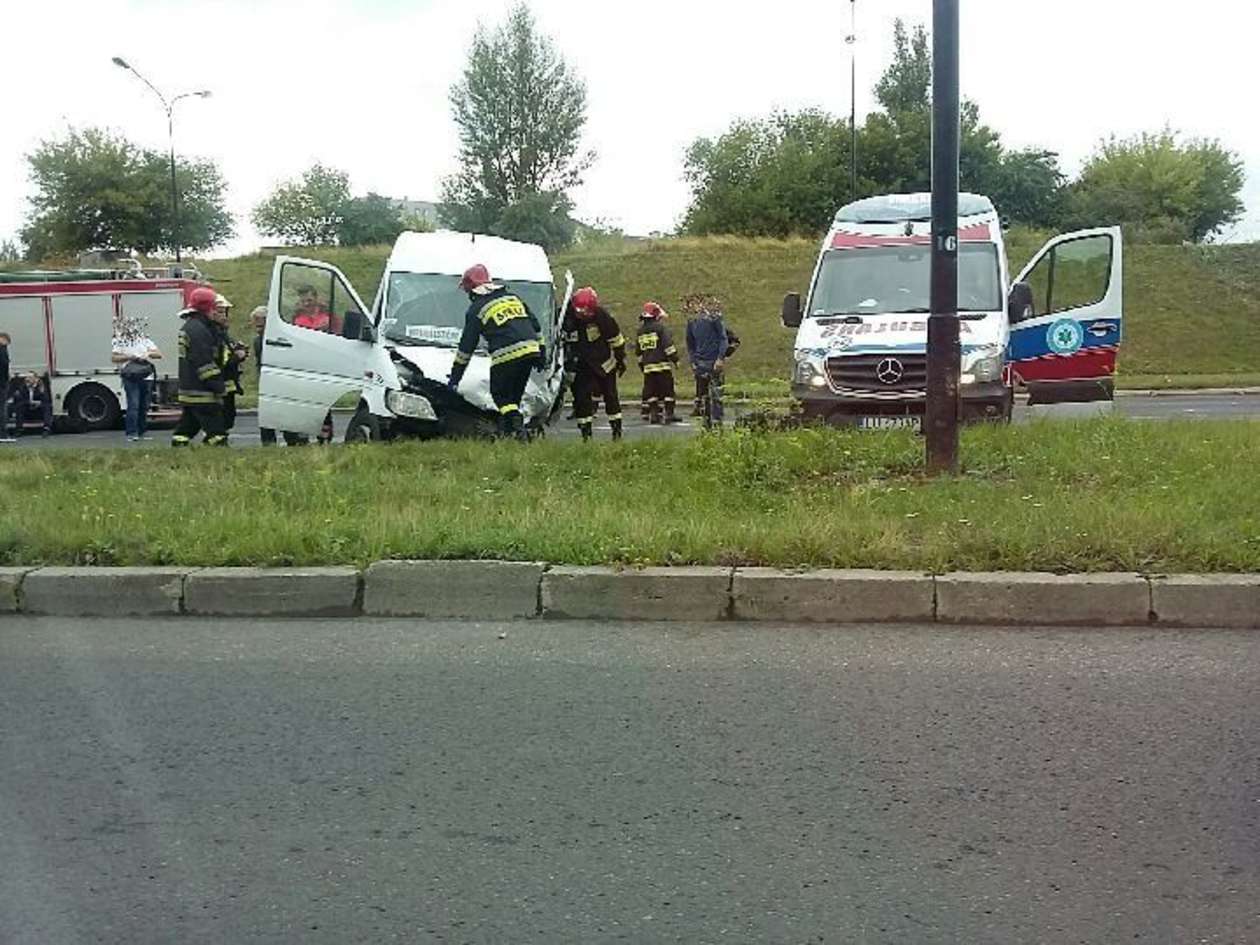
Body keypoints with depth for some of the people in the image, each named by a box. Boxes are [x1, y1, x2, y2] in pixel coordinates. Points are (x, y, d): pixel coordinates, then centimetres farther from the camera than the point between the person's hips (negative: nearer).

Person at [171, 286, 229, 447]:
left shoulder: (188, 327, 19)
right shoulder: (198, 329, -16)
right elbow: (204, 362, -22)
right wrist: (218, 386, -21)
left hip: (188, 391, 11)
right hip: (201, 393, -11)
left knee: (186, 427, 13)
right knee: (216, 431, -10)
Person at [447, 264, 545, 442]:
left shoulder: (476, 309, 6)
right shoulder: (513, 297, 22)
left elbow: (466, 347, 6)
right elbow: (535, 325, 20)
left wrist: (455, 377, 12)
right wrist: (541, 352, 25)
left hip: (506, 355, -6)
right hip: (530, 350, 6)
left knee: (500, 395, 6)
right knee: (514, 395, 16)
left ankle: (518, 426, -16)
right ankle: (505, 432, 13)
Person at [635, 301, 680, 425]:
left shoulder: (641, 330, 13)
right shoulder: (660, 328, -6)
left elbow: (638, 351, 20)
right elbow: (668, 345, -12)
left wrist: (641, 364, 29)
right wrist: (675, 358, -5)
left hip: (648, 366, 6)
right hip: (662, 364, -5)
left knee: (651, 391, 8)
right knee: (667, 390, -1)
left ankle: (653, 415, 4)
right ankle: (669, 414, -4)